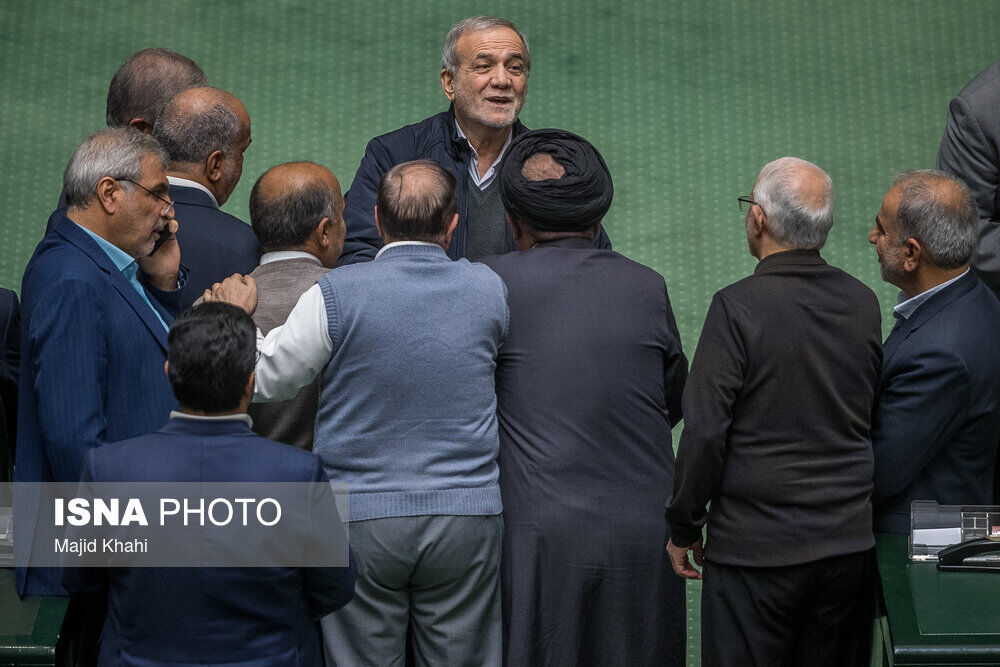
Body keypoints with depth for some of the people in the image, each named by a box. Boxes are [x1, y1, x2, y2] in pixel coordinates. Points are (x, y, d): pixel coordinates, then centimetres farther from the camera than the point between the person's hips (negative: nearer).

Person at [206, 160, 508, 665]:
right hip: (467, 515, 2)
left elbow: (267, 379, -2)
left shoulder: (337, 292, -11)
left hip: (361, 518, -2)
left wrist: (239, 318, 15)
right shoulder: (488, 289, -1)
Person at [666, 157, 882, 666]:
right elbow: (872, 420, 10)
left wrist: (683, 527, -5)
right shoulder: (863, 304, 2)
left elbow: (705, 432, -16)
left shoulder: (737, 306, -16)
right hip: (849, 543, 6)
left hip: (755, 546, -5)